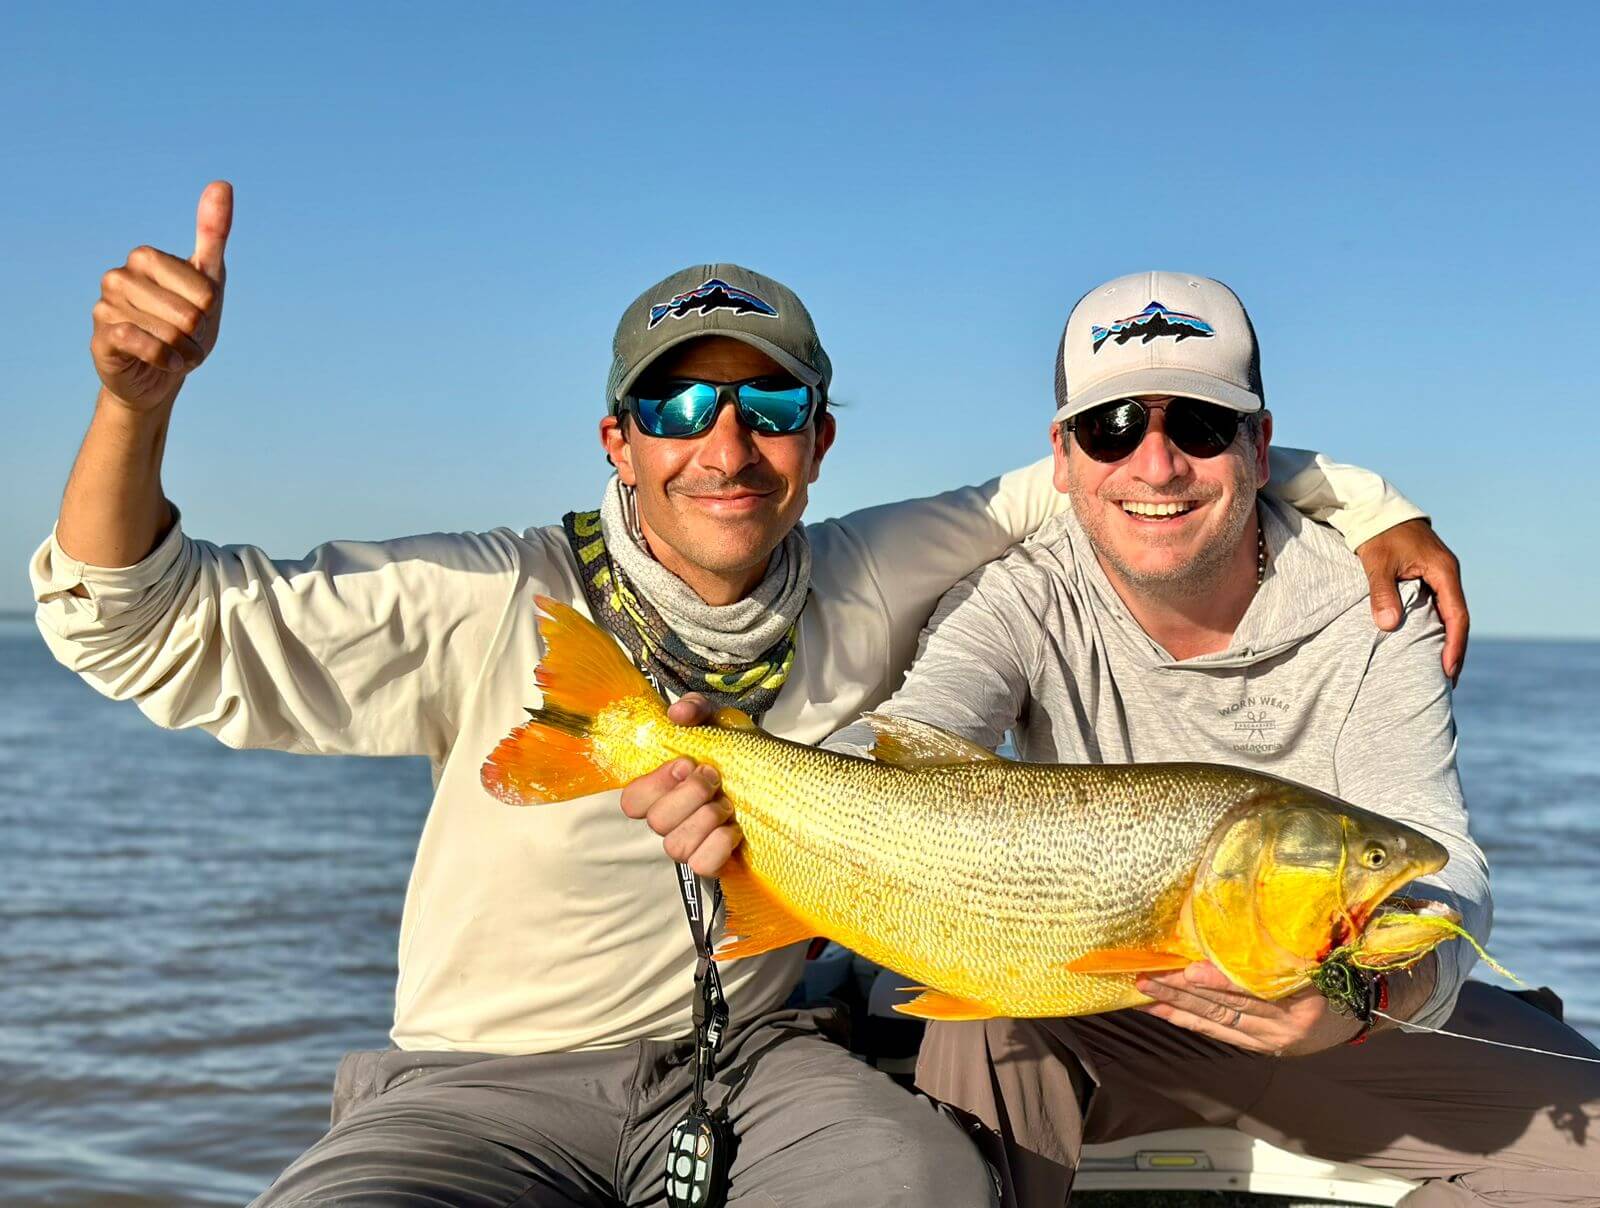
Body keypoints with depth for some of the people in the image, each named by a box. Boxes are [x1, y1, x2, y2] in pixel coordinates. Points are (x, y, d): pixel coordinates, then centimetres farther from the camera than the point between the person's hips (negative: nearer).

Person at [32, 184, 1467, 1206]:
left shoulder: (866, 590, -2)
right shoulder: (494, 610, -12)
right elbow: (143, 630, -12)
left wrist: (1358, 496, 0)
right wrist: (138, 400, -30)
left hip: (751, 1066, 3)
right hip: (488, 1082, -2)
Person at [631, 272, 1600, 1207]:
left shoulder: (1371, 606, -15)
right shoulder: (1021, 599, -14)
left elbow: (1436, 859, -27)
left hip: (1328, 1001, 2)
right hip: (1083, 1007, -1)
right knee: (984, 1032, -33)